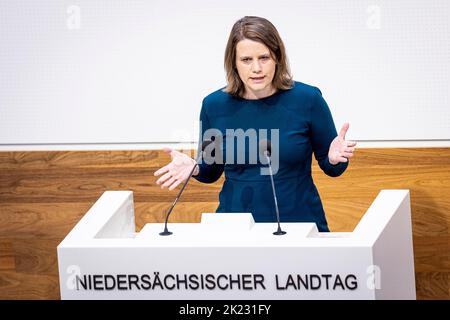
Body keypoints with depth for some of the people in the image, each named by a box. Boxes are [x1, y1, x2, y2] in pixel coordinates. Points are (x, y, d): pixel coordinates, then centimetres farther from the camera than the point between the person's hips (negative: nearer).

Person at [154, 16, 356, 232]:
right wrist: (194, 168, -6)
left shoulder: (308, 99, -4)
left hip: (300, 223, -1)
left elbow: (330, 168, 6)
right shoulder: (214, 105, 0)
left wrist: (334, 158, -14)